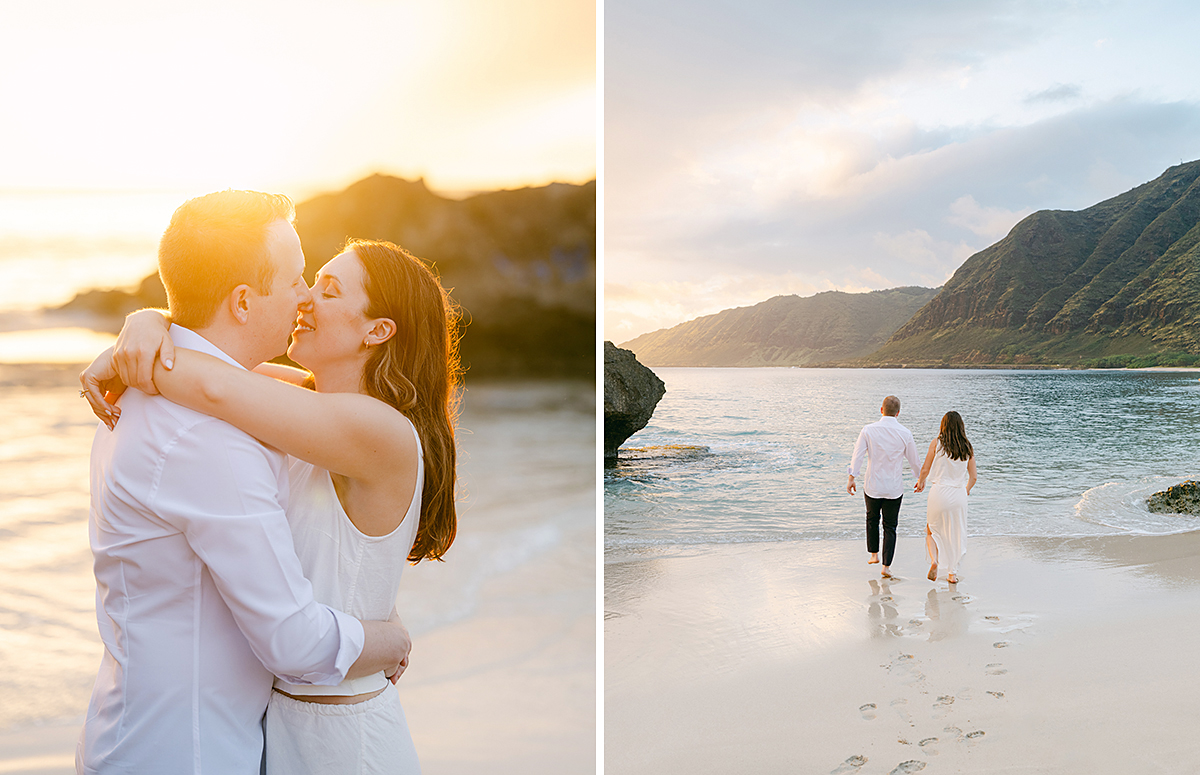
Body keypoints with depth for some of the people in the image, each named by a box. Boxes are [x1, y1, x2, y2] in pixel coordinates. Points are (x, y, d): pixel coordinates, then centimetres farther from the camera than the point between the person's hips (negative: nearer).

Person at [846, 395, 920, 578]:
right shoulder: (904, 433, -8)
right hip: (894, 488, 0)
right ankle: (886, 566, 6)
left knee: (872, 519, 25)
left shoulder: (868, 430, -9)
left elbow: (858, 455, -12)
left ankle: (874, 554, 33)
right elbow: (913, 460, 3)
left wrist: (852, 478, -6)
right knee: (890, 526, 10)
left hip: (872, 486, 0)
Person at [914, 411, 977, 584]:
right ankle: (952, 572, 20)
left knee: (932, 530, 15)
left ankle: (933, 560, -10)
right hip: (959, 494, 2)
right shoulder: (968, 448, 1)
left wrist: (920, 482, 20)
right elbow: (973, 477, 5)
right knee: (956, 533, 16)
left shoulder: (936, 444, -6)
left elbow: (925, 469, -2)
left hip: (939, 492, -2)